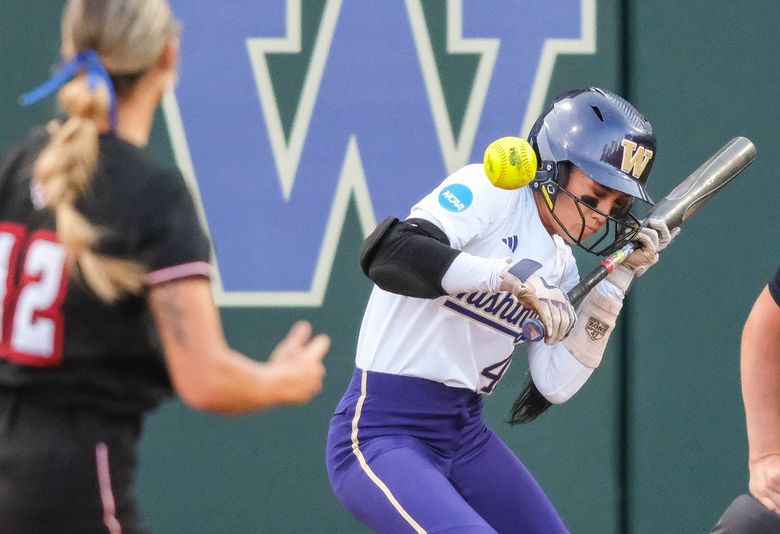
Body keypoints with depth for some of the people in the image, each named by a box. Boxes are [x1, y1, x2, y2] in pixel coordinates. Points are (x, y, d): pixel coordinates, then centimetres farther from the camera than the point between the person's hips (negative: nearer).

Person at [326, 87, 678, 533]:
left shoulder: (560, 265, 12)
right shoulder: (489, 191, -9)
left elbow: (555, 386, 1)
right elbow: (386, 254, -26)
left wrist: (618, 280, 1)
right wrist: (514, 276, -31)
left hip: (466, 437, 9)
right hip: (381, 439, -9)